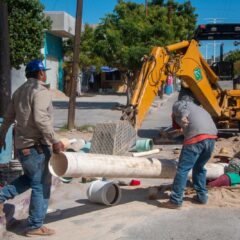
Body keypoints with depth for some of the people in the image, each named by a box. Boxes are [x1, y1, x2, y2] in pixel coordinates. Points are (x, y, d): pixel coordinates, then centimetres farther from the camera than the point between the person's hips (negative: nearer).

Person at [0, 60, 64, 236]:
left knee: (29, 178, 25)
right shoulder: (41, 91, -13)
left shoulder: (19, 91, 14)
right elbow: (40, 119, -25)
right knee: (41, 185, 1)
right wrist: (54, 140, -22)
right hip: (37, 146, -9)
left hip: (22, 145, 9)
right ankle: (35, 226, 8)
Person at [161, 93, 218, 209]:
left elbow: (181, 107, -4)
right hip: (212, 137, 7)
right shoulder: (199, 108, 39)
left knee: (183, 169, 0)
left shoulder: (177, 104, 20)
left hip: (196, 137, -7)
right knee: (199, 168, 24)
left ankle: (175, 201, 2)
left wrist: (183, 116, -21)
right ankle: (202, 196, 28)